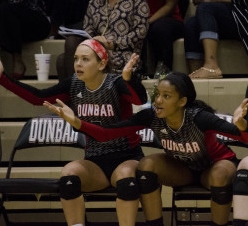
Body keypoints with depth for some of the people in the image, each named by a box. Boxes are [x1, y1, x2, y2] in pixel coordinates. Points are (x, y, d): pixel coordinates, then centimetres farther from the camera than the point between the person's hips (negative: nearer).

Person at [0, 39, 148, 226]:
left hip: (126, 157, -4)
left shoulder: (115, 84, -15)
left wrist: (128, 77, -55)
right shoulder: (73, 86, 0)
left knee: (126, 176, -36)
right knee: (69, 172, -26)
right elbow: (38, 97, 3)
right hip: (95, 161, 4)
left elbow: (140, 99, -34)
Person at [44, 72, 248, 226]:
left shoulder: (198, 117, -36)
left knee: (219, 177, -37)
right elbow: (106, 134, -25)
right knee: (147, 164, -24)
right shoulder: (152, 117, -25)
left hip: (216, 164, -4)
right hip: (182, 167, 4)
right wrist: (77, 122, -41)